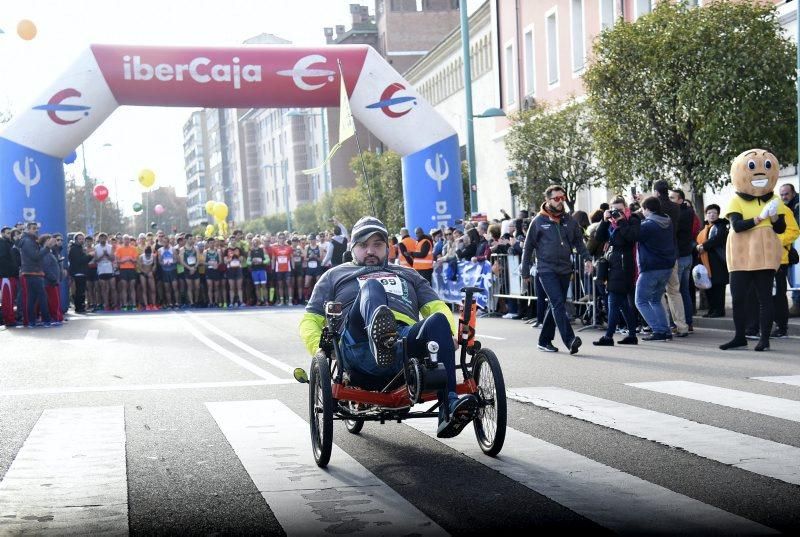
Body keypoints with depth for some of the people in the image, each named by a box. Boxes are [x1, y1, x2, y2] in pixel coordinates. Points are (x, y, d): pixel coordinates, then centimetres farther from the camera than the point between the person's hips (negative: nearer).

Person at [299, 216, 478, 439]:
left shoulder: (407, 275, 39)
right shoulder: (335, 275, 33)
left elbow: (436, 306, 25)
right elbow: (310, 320, 24)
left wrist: (450, 336, 2)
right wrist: (321, 351, 2)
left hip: (407, 339, 2)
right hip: (360, 347, -2)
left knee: (439, 320, -31)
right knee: (372, 287, -29)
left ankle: (449, 407, -47)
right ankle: (380, 340, -66)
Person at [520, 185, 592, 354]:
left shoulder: (569, 221, 8)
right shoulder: (539, 221, -2)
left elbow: (579, 241, 15)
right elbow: (528, 247, 3)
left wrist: (586, 258, -3)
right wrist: (525, 272, 4)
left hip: (565, 270, 5)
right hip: (546, 269, -5)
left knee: (556, 306, 10)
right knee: (558, 303, -17)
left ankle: (544, 340, 21)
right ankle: (570, 340, -25)